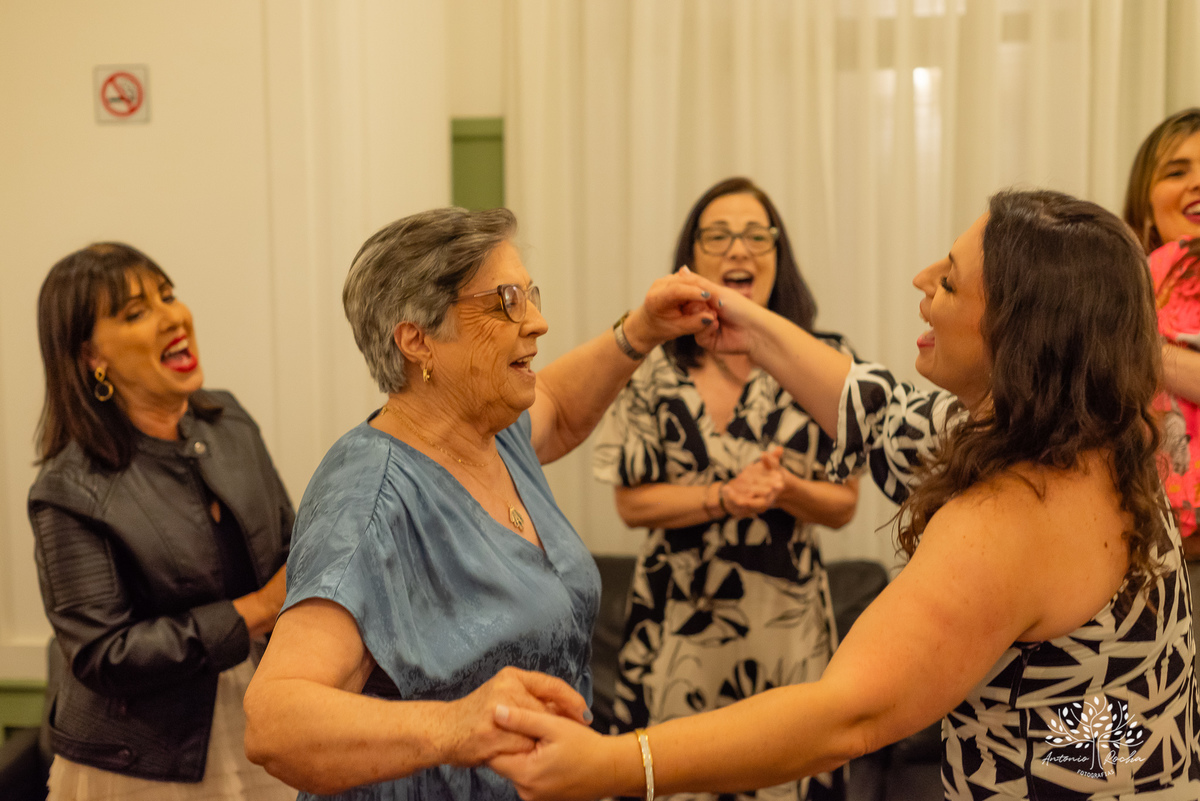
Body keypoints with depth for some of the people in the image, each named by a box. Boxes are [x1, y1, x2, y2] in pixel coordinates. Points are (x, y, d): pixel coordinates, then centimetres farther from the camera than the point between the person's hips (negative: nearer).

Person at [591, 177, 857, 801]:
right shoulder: (653, 367, -3)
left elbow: (843, 506, 3)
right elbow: (631, 502, -2)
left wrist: (785, 490, -17)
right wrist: (724, 496, -16)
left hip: (788, 617, 1)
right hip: (678, 617, 0)